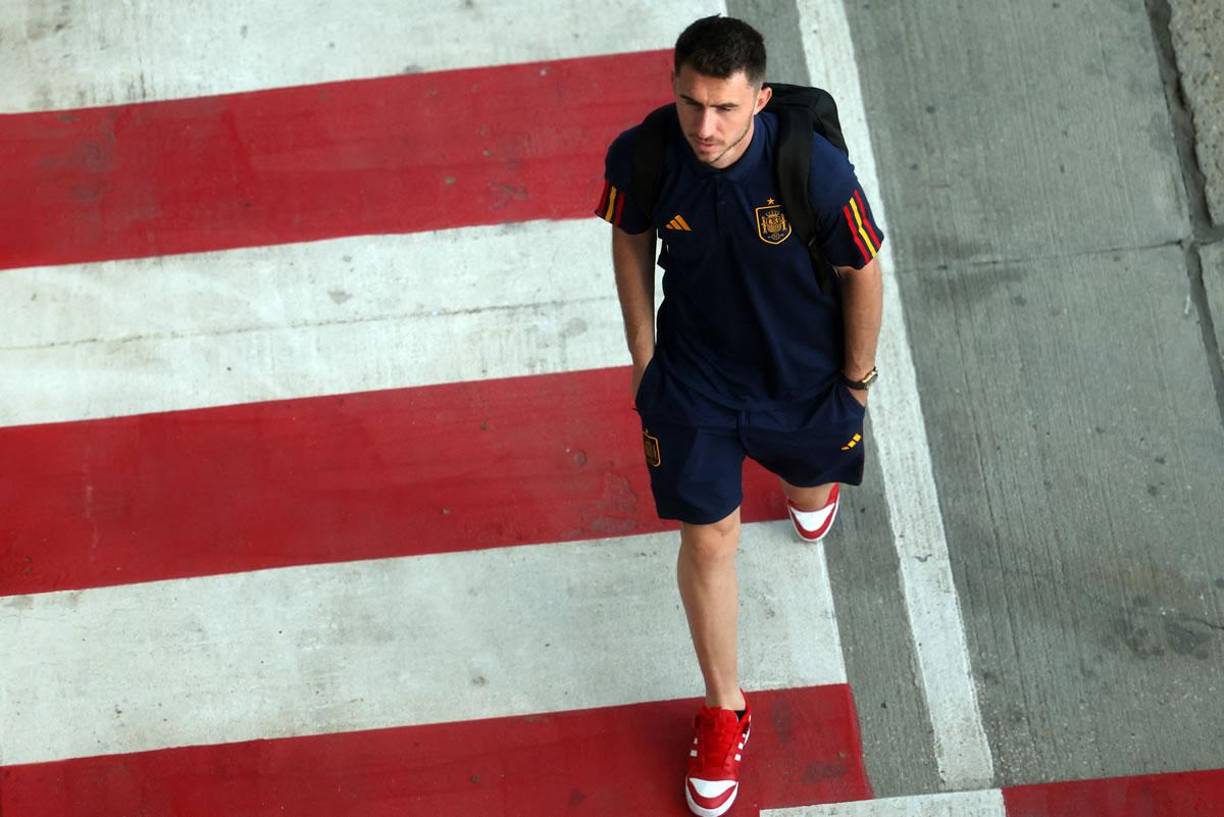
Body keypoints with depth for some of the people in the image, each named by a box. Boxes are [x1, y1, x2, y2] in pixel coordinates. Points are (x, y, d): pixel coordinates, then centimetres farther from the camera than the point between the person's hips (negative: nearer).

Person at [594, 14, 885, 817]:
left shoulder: (813, 167, -32)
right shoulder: (639, 157, -25)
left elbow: (863, 271, -14)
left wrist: (856, 377, -2)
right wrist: (643, 354, 4)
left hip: (804, 375, 0)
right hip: (693, 375, 1)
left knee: (809, 485, 27)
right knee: (708, 539, 5)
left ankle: (810, 482, 71)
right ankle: (725, 711, 27)